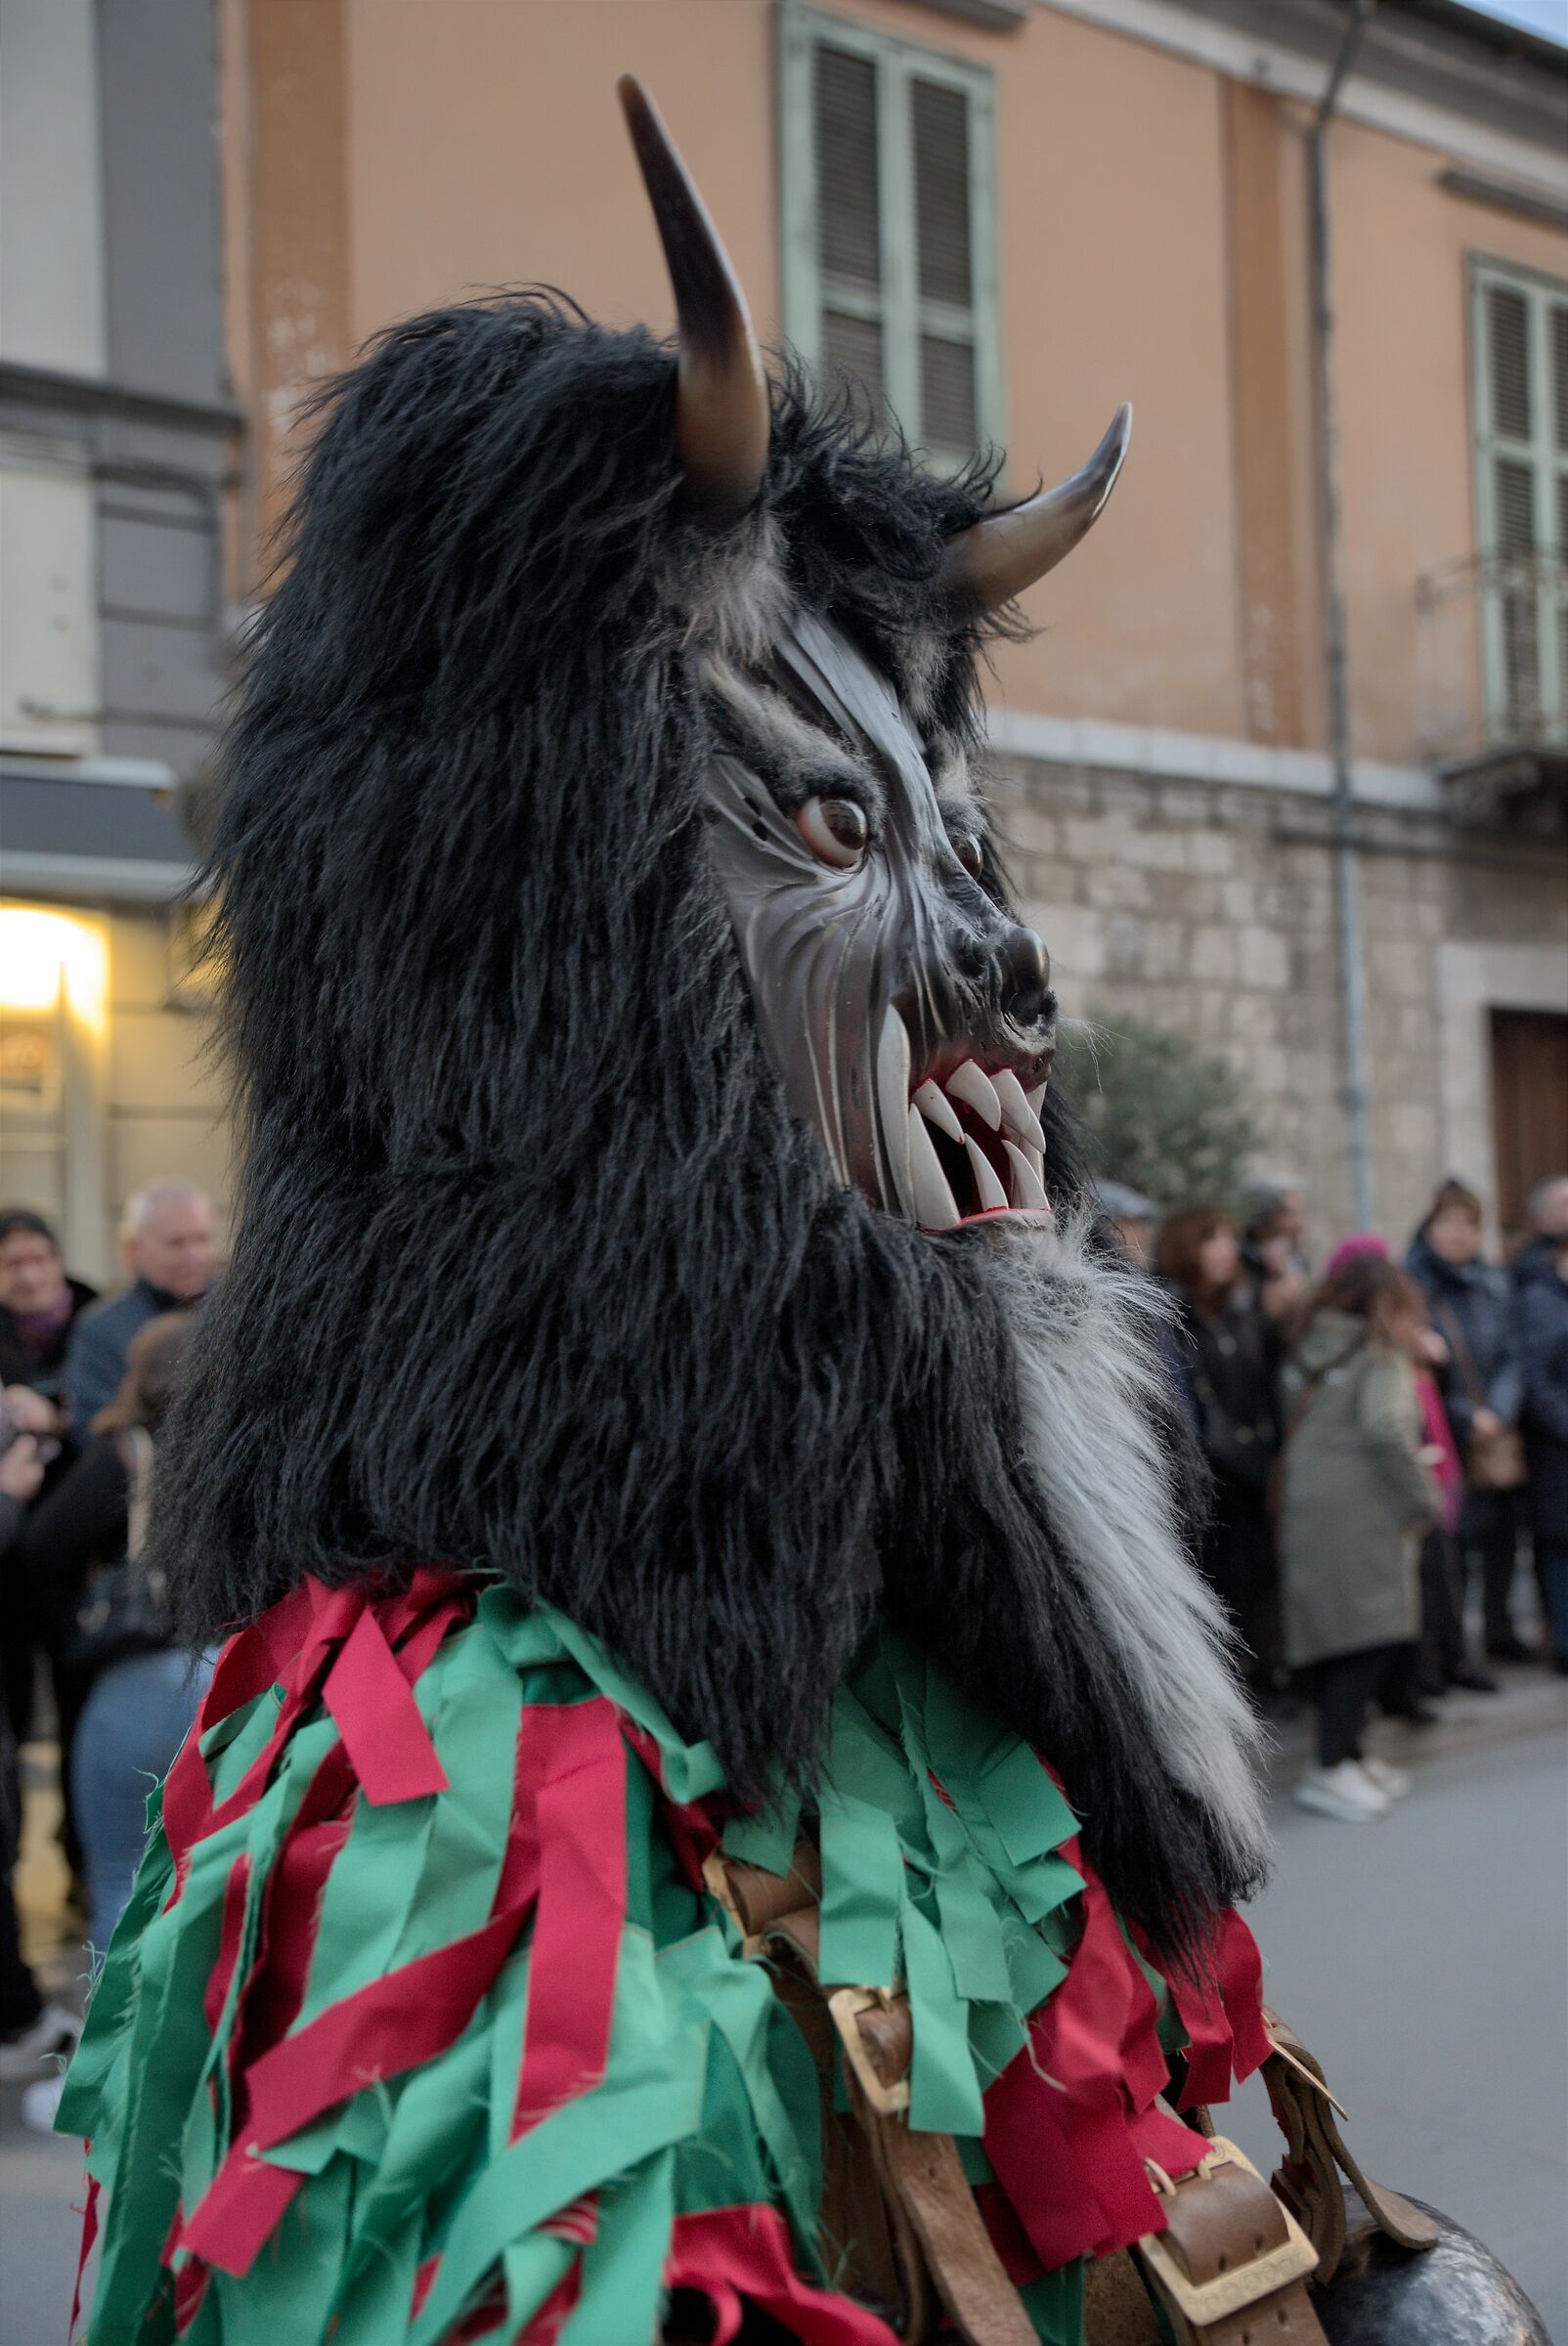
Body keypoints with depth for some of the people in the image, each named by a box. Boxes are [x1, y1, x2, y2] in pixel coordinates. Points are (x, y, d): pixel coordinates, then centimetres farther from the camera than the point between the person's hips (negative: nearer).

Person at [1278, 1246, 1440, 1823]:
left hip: (1304, 1510, 8)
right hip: (1359, 1512, -8)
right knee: (1373, 1635, -7)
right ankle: (1329, 1768, -11)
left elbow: (1293, 1424, 13)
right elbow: (1385, 1428, -20)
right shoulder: (1381, 1355, -5)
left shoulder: (1307, 1351, 15)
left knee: (1328, 1633, 12)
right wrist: (1424, 1499, -9)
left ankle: (1346, 1753, 21)